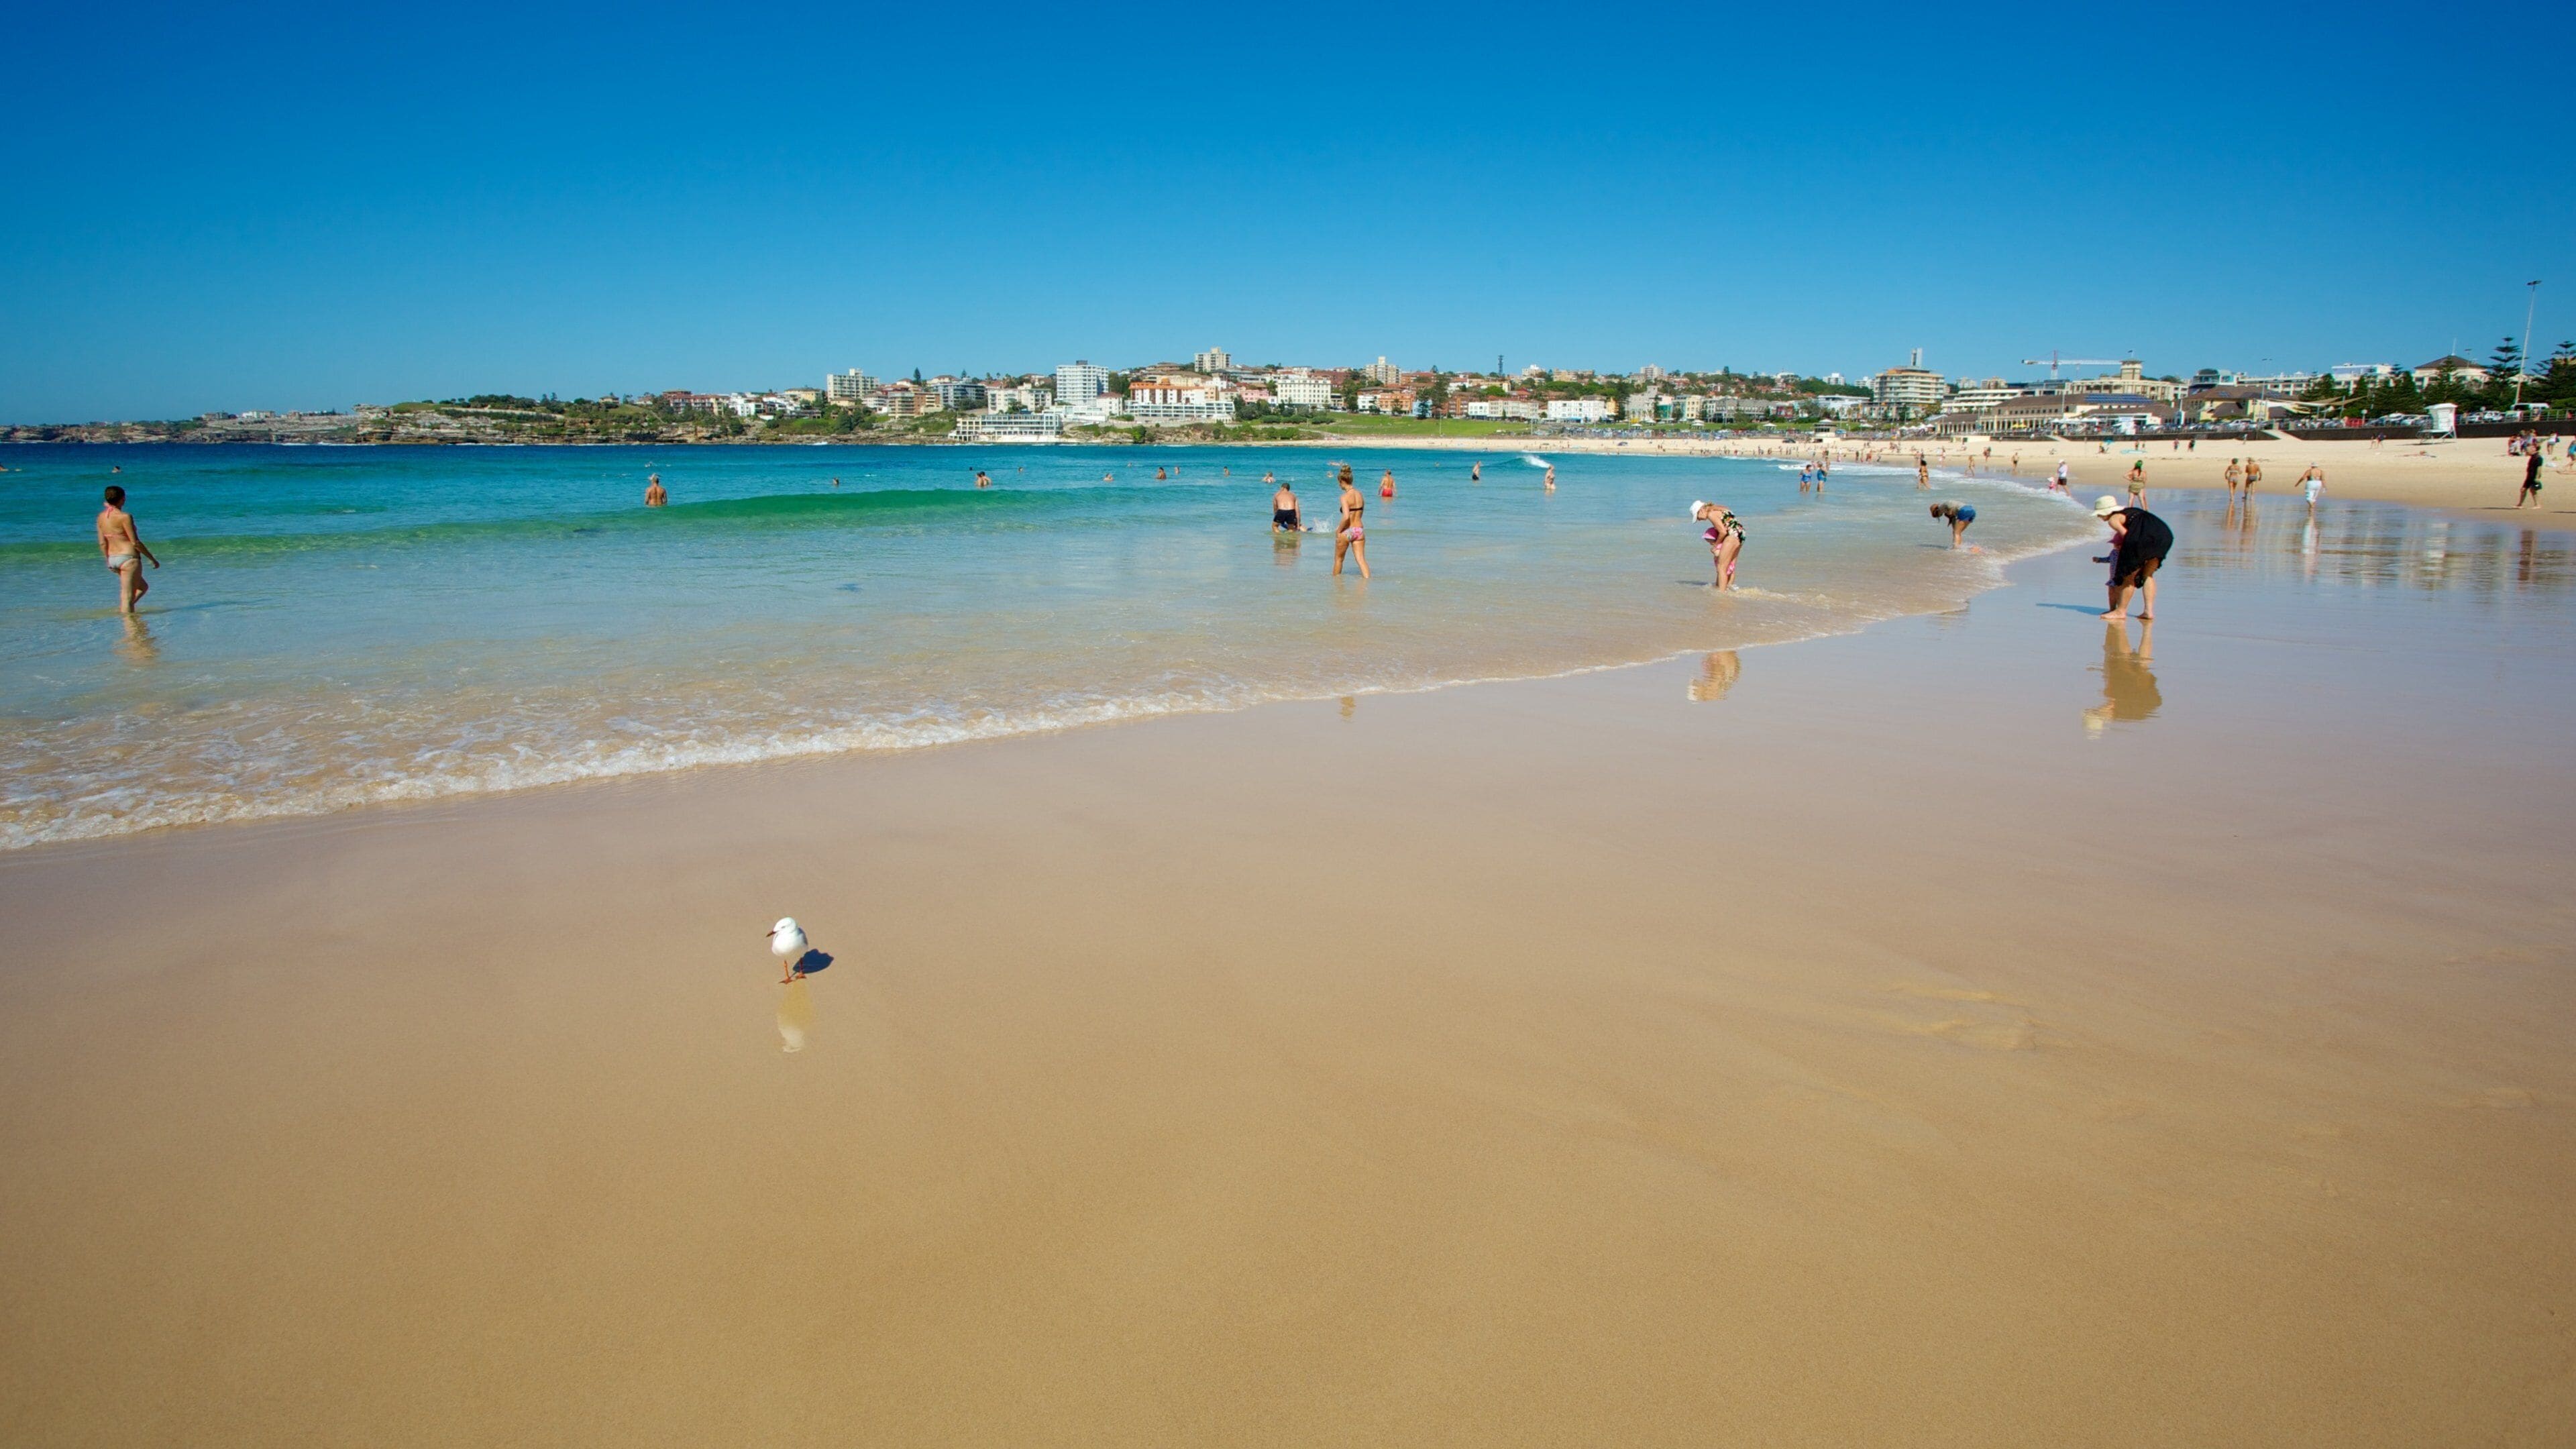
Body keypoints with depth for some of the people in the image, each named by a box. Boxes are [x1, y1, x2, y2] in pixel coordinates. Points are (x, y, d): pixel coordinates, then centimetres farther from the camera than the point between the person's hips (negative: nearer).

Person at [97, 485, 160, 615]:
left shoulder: (101, 517, 7)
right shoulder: (125, 517, -15)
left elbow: (102, 543, 9)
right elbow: (135, 542, -15)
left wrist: (109, 561, 19)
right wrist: (152, 559, -6)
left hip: (113, 559, 8)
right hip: (129, 558, -8)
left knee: (143, 587, 22)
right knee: (128, 597, -3)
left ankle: (121, 609, 10)